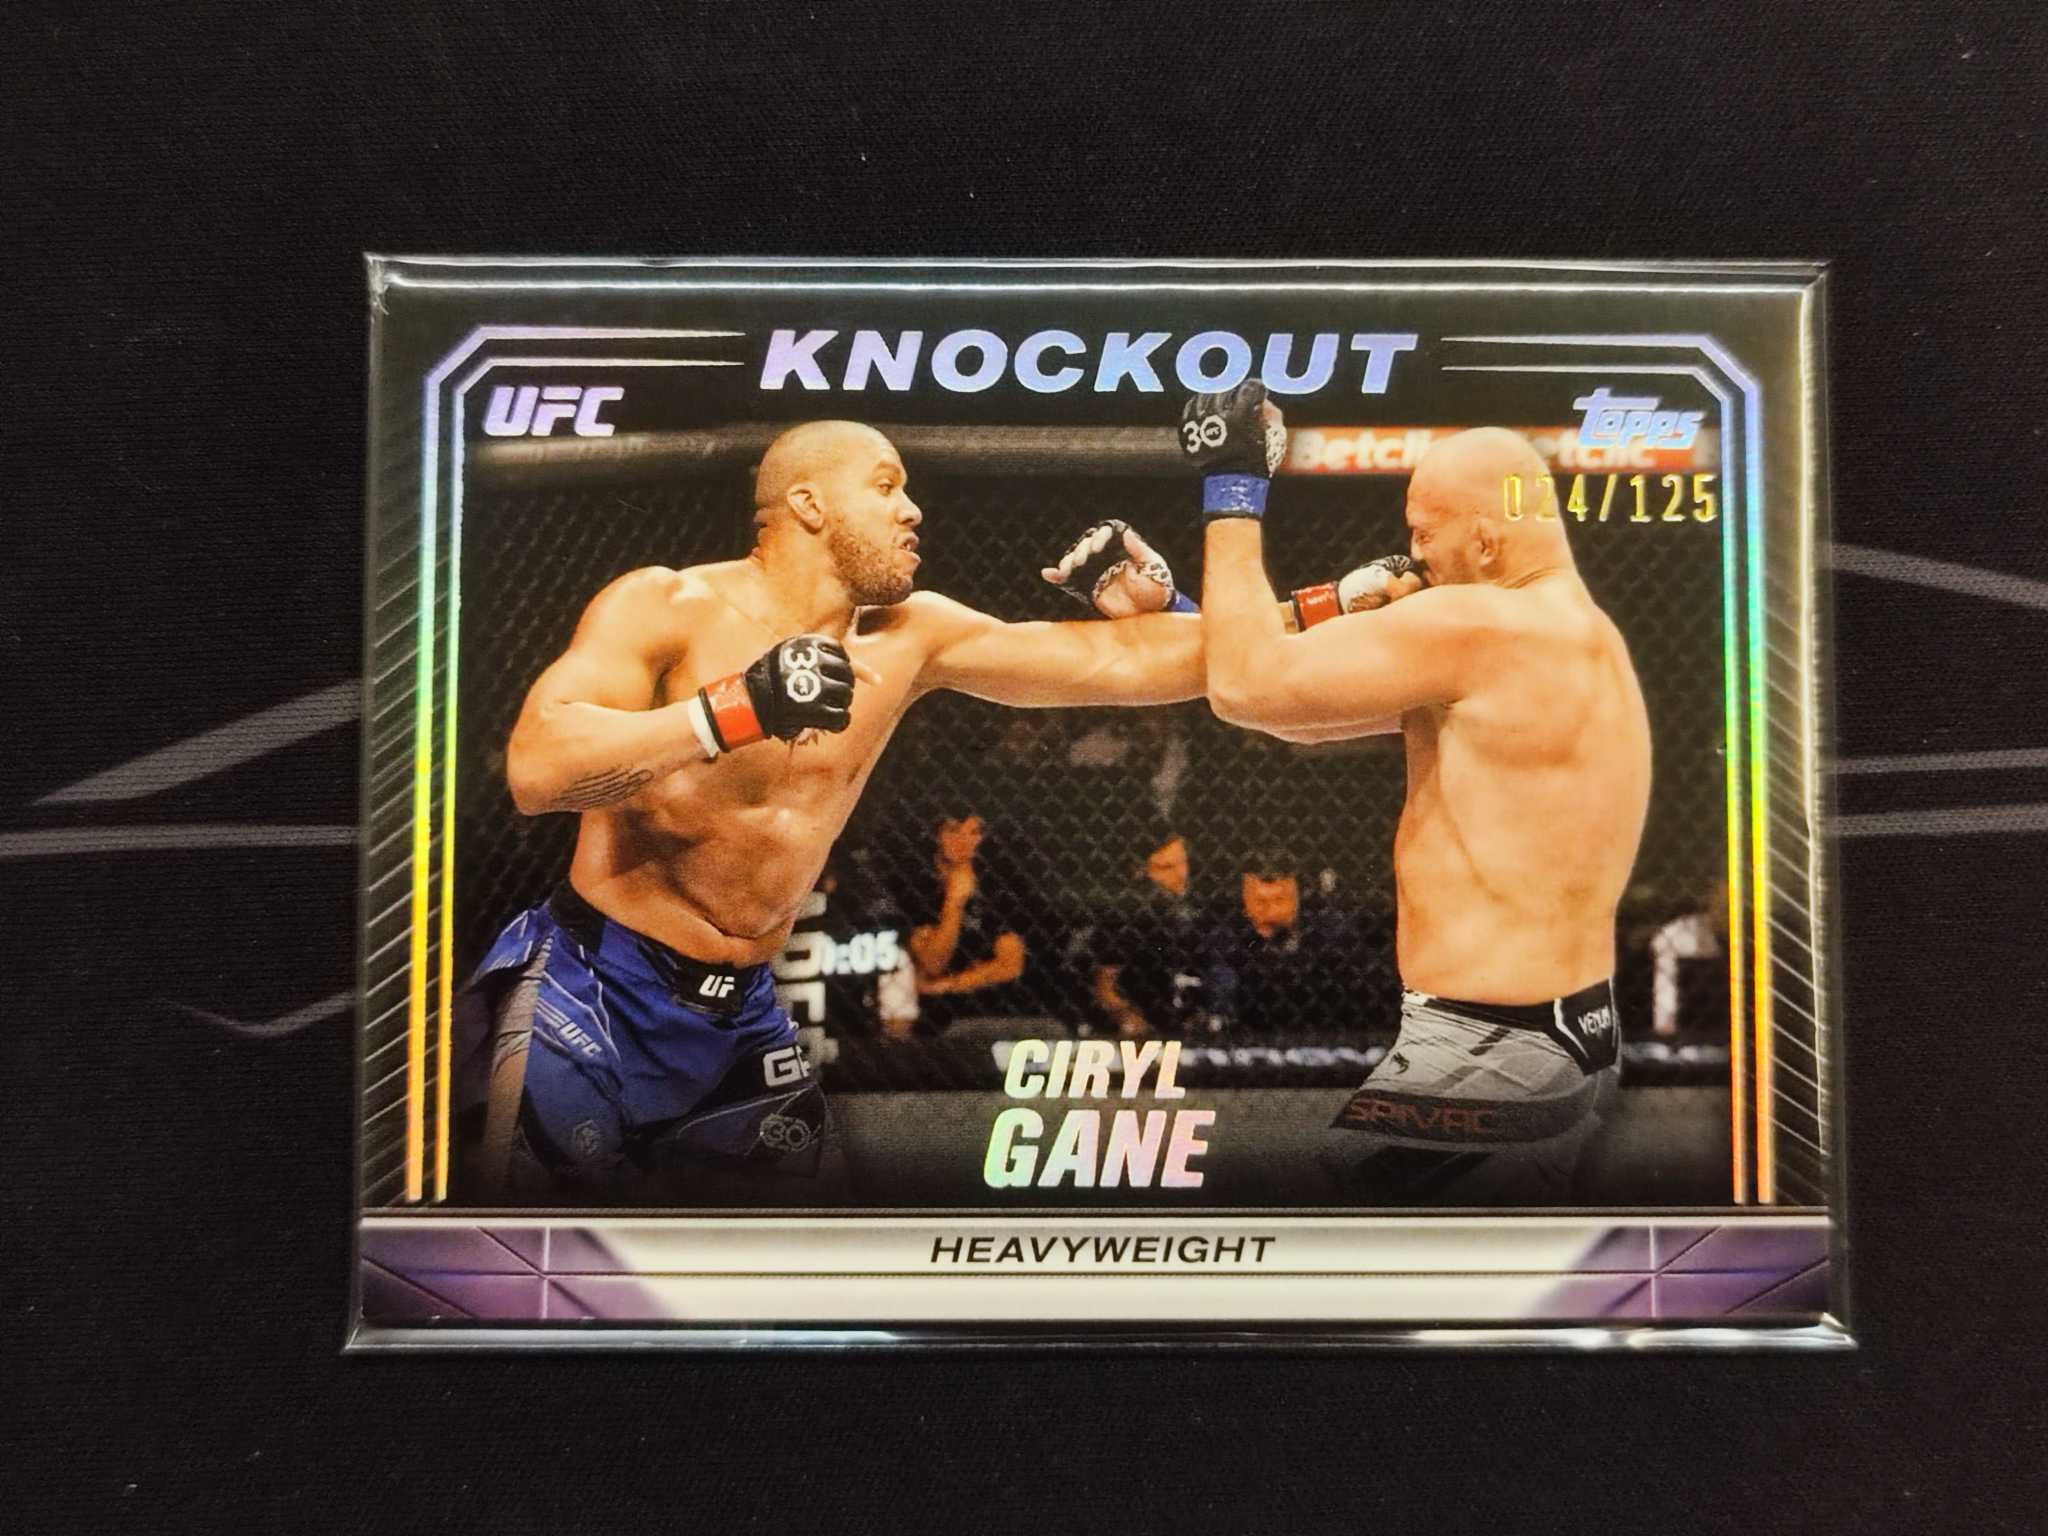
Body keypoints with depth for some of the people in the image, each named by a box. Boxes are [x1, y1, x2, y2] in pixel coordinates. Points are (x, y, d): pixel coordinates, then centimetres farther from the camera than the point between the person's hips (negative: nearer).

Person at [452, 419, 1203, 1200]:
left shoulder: (907, 639, 2)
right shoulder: (665, 605, -11)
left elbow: (1116, 661, 1)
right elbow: (535, 768, -24)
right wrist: (736, 710, -31)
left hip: (742, 1009, 5)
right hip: (595, 991, -5)